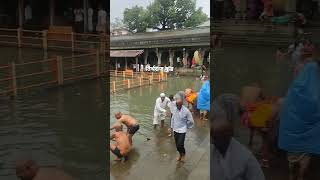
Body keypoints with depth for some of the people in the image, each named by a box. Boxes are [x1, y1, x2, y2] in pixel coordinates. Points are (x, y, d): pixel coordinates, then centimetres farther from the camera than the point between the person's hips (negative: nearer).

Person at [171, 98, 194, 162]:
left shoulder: (186, 111, -20)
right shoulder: (174, 109, -8)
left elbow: (191, 121, -8)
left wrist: (187, 127, 4)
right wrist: (172, 127, 11)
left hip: (182, 130, -4)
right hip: (175, 130, 4)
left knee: (180, 145, -9)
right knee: (177, 145, 13)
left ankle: (183, 154, 22)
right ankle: (180, 154, 41)